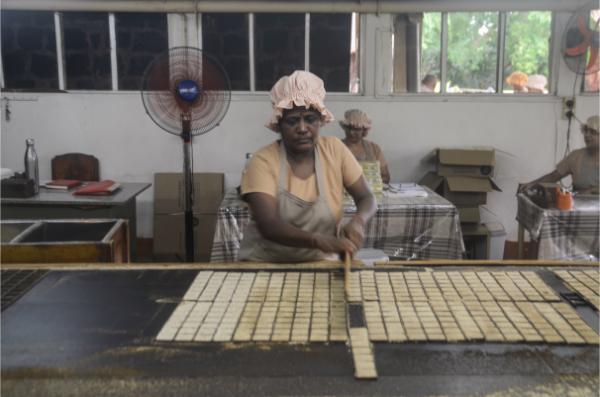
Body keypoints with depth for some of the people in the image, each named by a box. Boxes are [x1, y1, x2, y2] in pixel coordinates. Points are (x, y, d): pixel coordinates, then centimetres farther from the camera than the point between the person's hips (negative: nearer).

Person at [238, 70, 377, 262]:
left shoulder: (334, 149, 0)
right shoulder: (263, 161, -10)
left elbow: (366, 198, 4)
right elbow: (268, 225, -21)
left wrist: (357, 221, -18)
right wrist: (318, 240, -36)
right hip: (265, 263, -2)